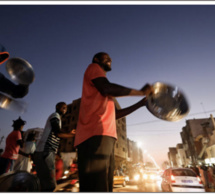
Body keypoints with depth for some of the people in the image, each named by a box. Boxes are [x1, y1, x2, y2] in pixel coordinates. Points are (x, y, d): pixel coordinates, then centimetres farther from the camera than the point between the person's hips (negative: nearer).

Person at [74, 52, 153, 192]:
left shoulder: (106, 95, 34)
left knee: (105, 187, 10)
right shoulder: (93, 67, 10)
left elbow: (116, 114, 31)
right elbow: (107, 88, -12)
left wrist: (141, 103, 30)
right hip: (95, 136, -9)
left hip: (106, 137, 9)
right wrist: (141, 91, -1)